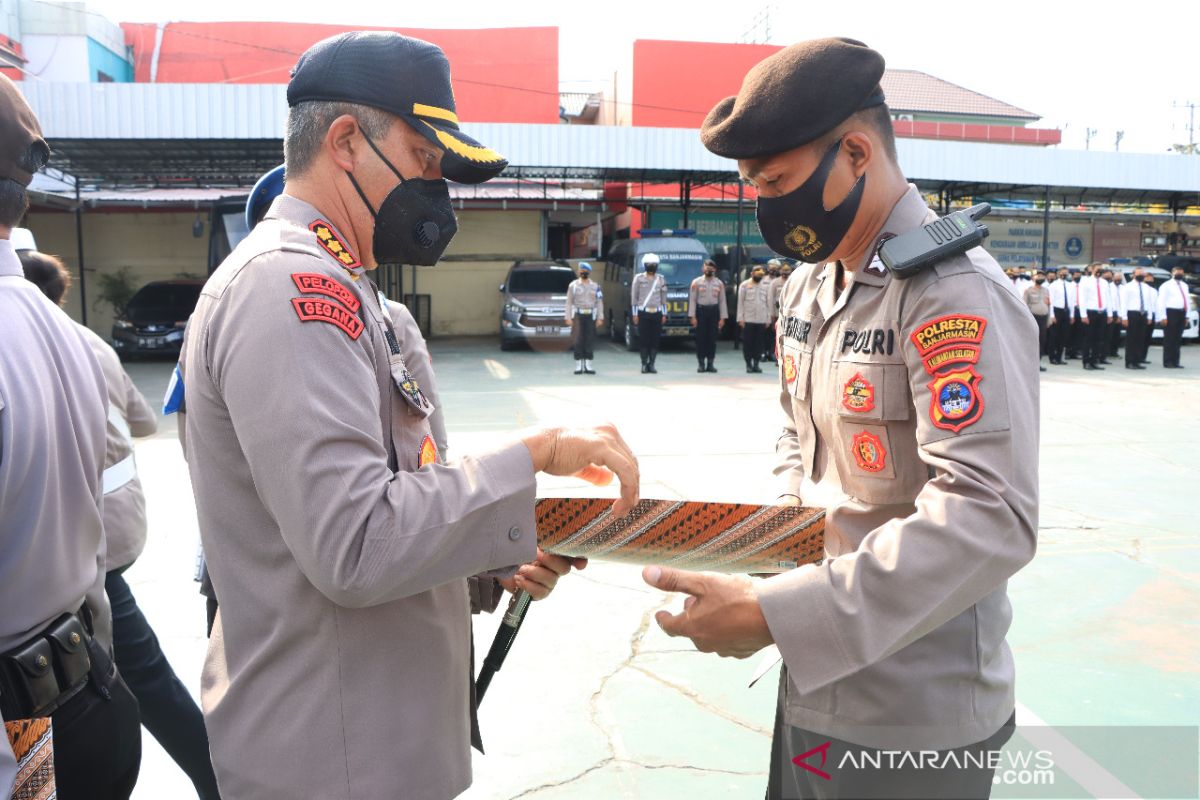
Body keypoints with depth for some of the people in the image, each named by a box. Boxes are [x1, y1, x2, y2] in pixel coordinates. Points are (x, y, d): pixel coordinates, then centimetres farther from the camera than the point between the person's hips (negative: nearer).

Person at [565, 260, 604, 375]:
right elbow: (569, 302, 3)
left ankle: (588, 366, 8)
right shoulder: (573, 285, 6)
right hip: (578, 315, -2)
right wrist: (568, 318, -5)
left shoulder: (595, 286, 11)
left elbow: (599, 303, 9)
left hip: (591, 316, 2)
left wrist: (600, 318, 0)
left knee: (590, 340, 1)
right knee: (579, 340, -6)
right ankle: (578, 366, -4)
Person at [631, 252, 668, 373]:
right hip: (643, 312, -2)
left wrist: (664, 314, 9)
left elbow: (663, 297, 15)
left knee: (655, 339, 0)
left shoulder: (660, 279, 12)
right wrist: (635, 314, -2)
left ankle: (651, 364, 6)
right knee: (644, 339, -4)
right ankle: (644, 364, 4)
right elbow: (634, 296, 3)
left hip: (657, 313, 3)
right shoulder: (638, 278, 3)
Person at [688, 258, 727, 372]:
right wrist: (693, 316, -8)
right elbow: (692, 300, -1)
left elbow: (722, 301, 6)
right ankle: (701, 364, 5)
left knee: (712, 338, 3)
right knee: (700, 338, -1)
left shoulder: (719, 283, 8)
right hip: (701, 310, -2)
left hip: (714, 311, 2)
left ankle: (710, 363, 10)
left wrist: (722, 317, -1)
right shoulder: (696, 282, 2)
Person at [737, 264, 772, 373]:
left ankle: (756, 363, 10)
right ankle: (748, 364, 8)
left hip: (761, 319, 2)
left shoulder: (766, 285, 11)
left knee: (759, 343, 2)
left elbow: (768, 303, 11)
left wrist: (768, 318, 5)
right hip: (748, 319, -2)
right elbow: (740, 302, 1)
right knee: (747, 342, 0)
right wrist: (740, 318, -6)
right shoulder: (745, 285, 3)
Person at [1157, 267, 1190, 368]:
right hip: (1171, 313, -6)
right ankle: (1168, 362, 0)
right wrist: (1163, 317, -14)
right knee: (1169, 339, -4)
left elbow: (1186, 300, 21)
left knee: (1177, 339, 8)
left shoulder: (1184, 286, 19)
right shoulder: (1167, 285, -2)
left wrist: (1186, 316, 14)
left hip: (1181, 313, 6)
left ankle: (1175, 362, 12)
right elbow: (1161, 302, -7)